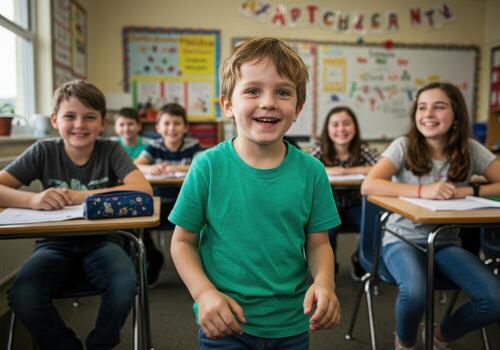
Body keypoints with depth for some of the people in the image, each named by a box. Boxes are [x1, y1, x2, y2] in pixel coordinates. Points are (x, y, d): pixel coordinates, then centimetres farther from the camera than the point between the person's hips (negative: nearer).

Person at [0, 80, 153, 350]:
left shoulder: (110, 151, -7)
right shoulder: (44, 151, -3)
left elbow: (143, 189, -22)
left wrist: (81, 196, -27)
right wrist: (33, 200, -31)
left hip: (99, 241, -1)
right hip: (55, 243, 1)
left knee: (125, 285, -29)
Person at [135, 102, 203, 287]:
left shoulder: (192, 145, -2)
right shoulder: (154, 146, 4)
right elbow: (134, 166, -7)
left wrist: (177, 168, -30)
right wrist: (149, 169, -30)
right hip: (160, 202, 2)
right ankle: (153, 258, 7)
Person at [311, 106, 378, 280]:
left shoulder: (362, 150, -5)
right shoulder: (321, 150, -8)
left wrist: (348, 171, -23)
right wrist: (326, 170, -26)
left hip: (355, 205, 2)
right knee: (326, 231, -29)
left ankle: (360, 260, 13)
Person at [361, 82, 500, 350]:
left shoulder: (471, 150, -1)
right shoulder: (404, 146, -9)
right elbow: (368, 186, -22)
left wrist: (468, 191, -20)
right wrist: (422, 191, -33)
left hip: (446, 242, 4)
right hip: (403, 239, -3)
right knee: (415, 293, -32)